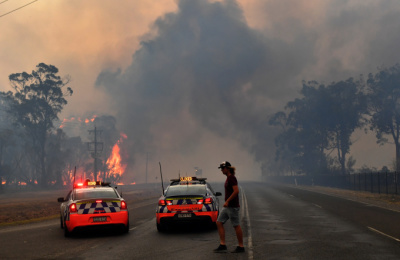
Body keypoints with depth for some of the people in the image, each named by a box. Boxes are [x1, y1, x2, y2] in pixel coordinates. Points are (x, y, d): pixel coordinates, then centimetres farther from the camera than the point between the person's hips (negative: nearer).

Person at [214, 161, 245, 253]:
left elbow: (236, 191, -24)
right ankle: (222, 245, 6)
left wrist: (227, 201, -22)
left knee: (236, 226, -2)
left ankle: (241, 247, 7)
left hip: (232, 206, -10)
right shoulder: (228, 178, 14)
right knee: (219, 222, 6)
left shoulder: (232, 178, -15)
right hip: (227, 206, 10)